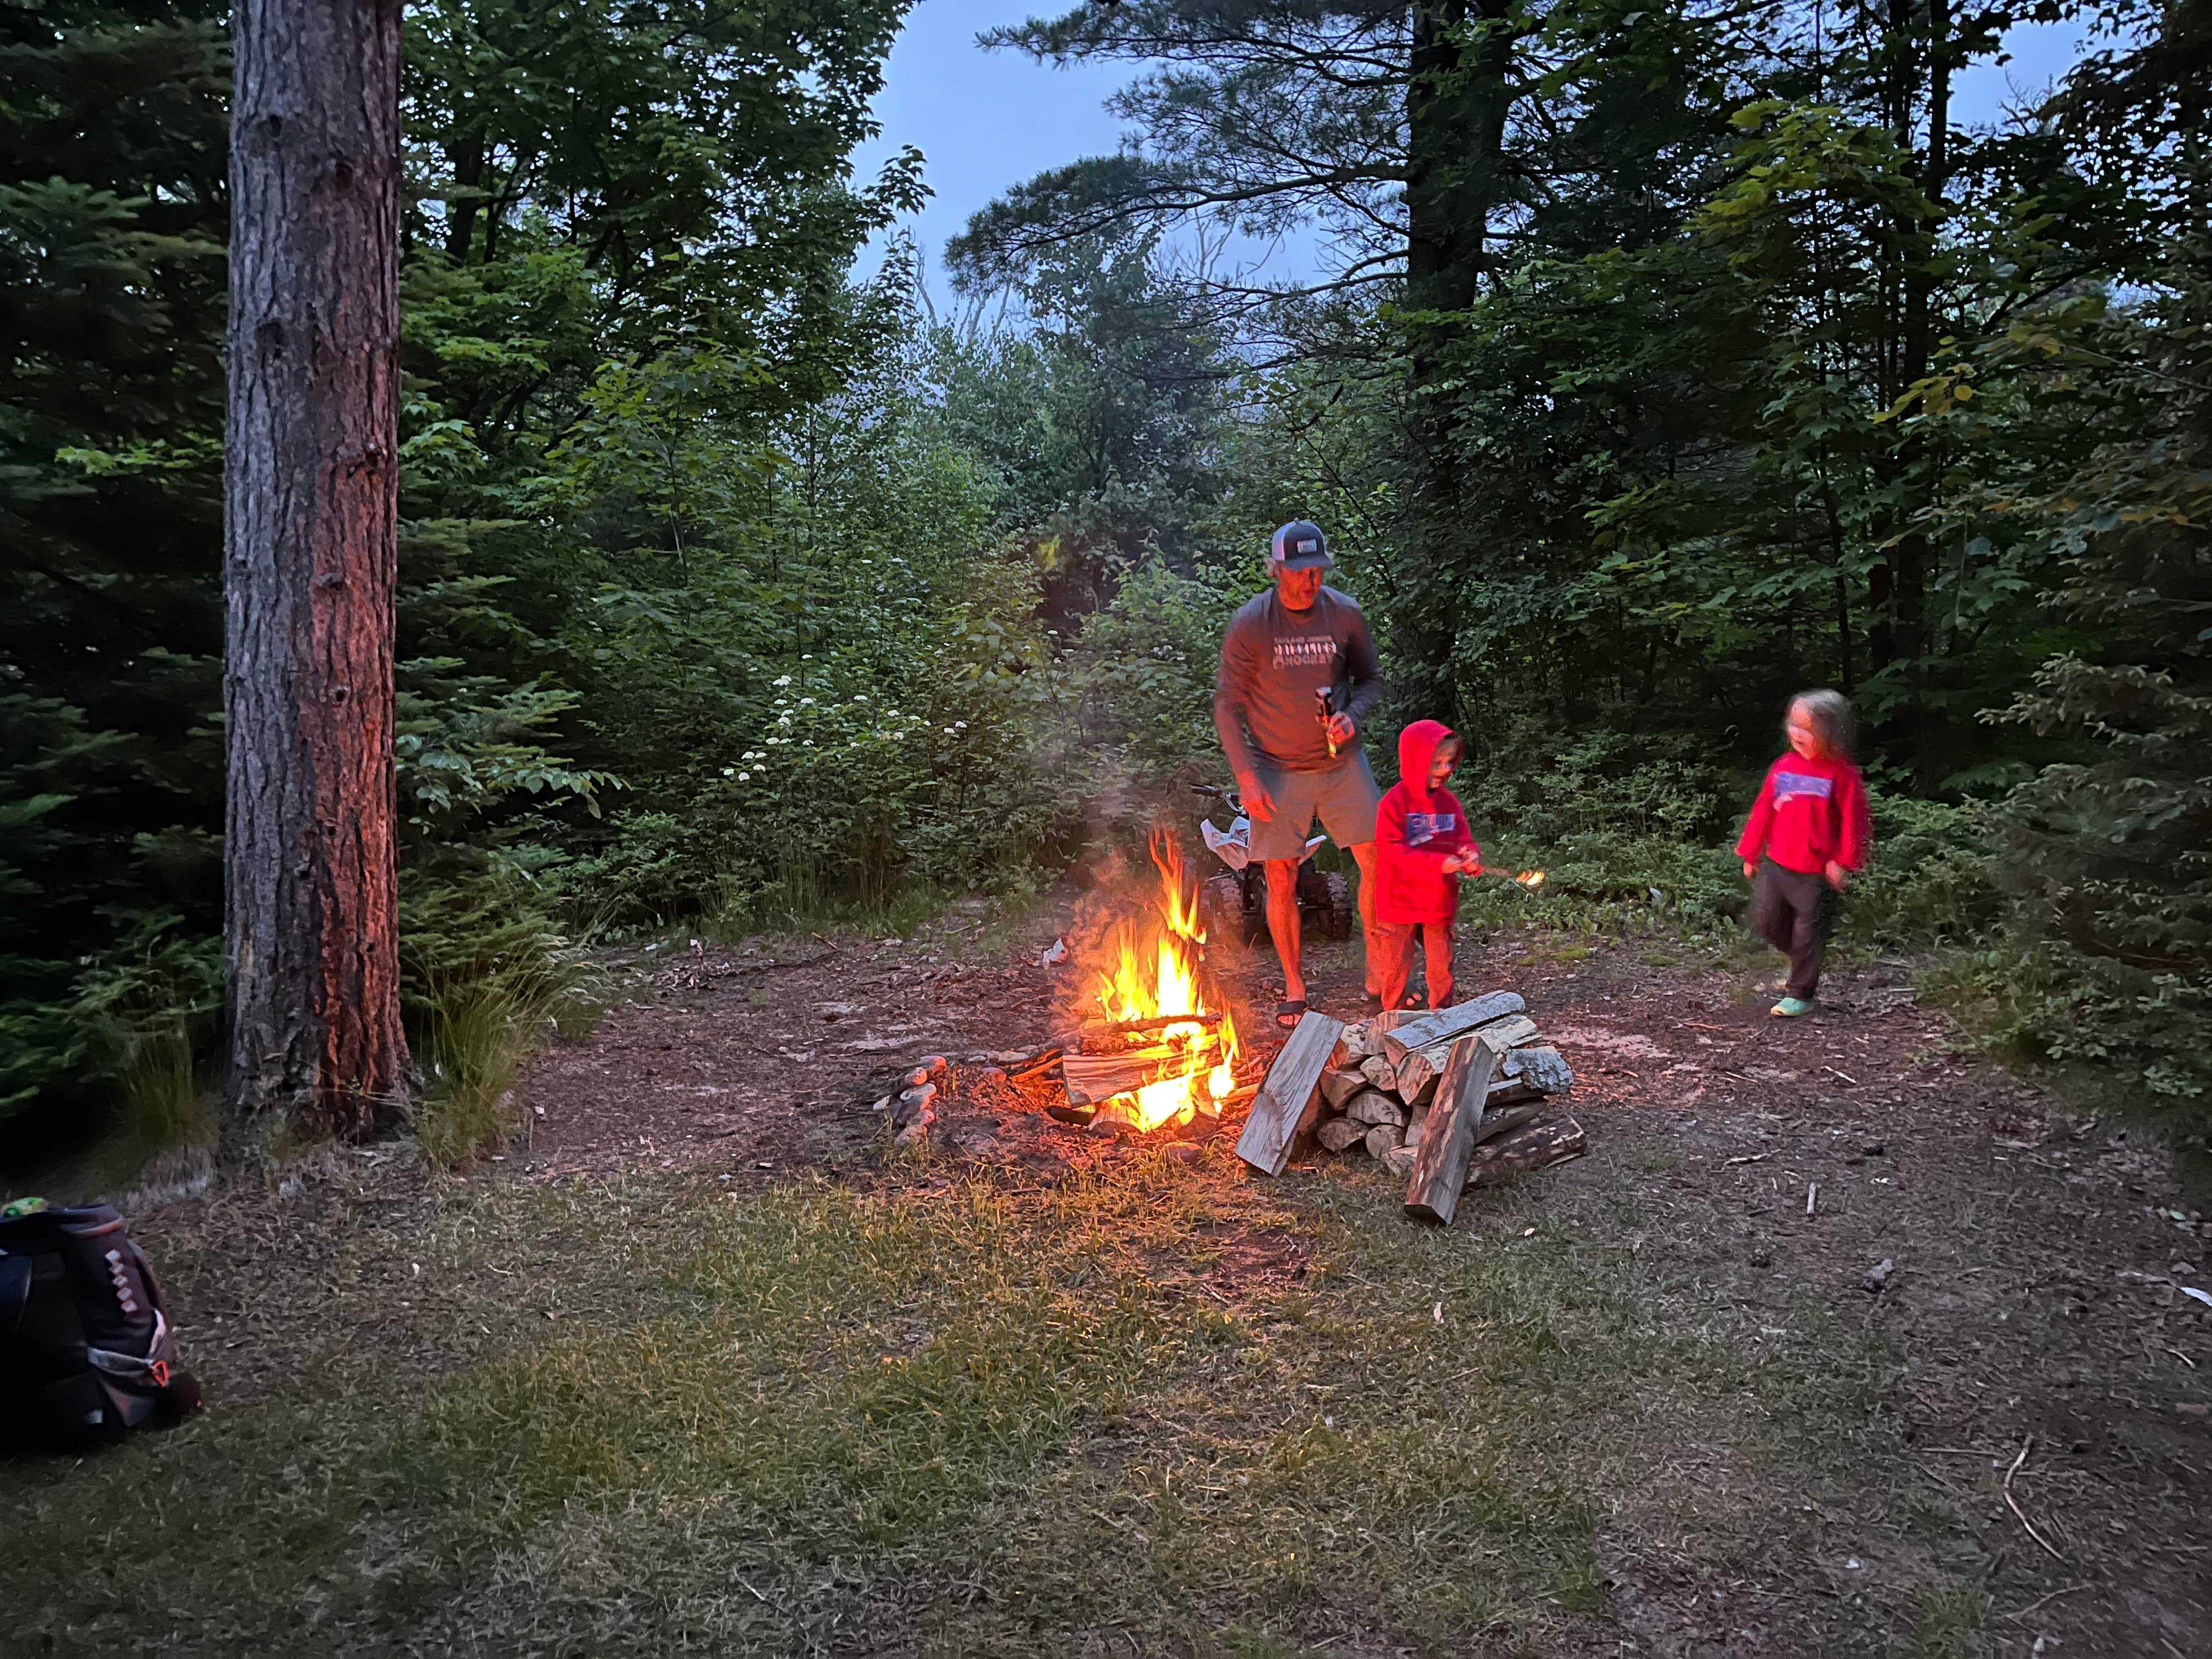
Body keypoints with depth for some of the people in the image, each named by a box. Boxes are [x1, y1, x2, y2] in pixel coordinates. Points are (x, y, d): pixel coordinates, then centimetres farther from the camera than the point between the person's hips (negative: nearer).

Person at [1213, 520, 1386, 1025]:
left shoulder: (1346, 614, -4)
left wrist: (1353, 717, -13)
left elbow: (1371, 679, 9)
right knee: (1281, 878, 1)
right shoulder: (1249, 625, -11)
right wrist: (1246, 777, -11)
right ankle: (1294, 987, 18)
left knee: (1378, 863, -1)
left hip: (1340, 762, 2)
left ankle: (1378, 976, 16)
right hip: (1277, 770, -2)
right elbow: (1227, 705, -6)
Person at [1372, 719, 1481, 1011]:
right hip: (1400, 903, -5)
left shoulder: (1449, 801, 3)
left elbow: (1463, 839, 6)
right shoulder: (1395, 803, -15)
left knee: (1441, 965, 12)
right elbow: (1393, 850, -21)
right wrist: (1439, 863, -30)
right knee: (1397, 964, 7)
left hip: (1439, 901, 5)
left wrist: (1470, 857, -20)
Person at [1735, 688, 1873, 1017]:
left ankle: (1800, 995, 18)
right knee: (1765, 922, 10)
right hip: (1776, 864, 5)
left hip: (1816, 871, -5)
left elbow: (1853, 821, -11)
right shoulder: (1783, 767, 2)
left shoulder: (1841, 773, -12)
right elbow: (1763, 811, 8)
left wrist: (1843, 863, -15)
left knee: (1807, 933, 4)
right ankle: (1802, 963, 35)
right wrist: (1751, 853, 12)